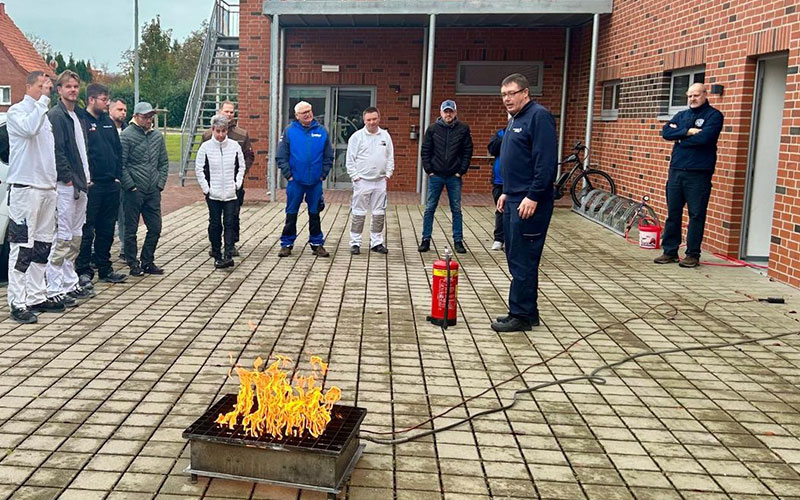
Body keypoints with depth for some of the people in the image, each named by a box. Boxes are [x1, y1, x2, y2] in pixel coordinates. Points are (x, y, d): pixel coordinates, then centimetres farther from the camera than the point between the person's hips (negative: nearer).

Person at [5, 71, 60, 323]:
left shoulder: (46, 114, 17)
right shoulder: (17, 111, -4)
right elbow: (30, 128, -26)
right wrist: (43, 99, -21)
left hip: (48, 188, 8)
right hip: (25, 188, -8)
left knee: (42, 246, 11)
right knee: (22, 247, -8)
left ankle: (37, 297, 19)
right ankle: (17, 303, -5)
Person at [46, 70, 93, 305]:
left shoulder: (78, 115, 17)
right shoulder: (55, 115, -9)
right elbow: (57, 151, -17)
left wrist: (86, 178, 12)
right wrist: (68, 178, -17)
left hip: (80, 184, 9)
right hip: (65, 186, -9)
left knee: (76, 237, 13)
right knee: (63, 238, -7)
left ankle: (70, 283, 21)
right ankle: (54, 289, -1)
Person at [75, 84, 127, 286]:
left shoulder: (109, 123, 15)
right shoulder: (81, 121, -7)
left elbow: (118, 150, 19)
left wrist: (118, 176, 10)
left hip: (111, 185, 7)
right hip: (92, 185, -7)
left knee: (107, 230, 12)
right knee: (87, 230, -2)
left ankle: (105, 268, 21)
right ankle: (83, 271, 5)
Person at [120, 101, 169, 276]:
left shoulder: (157, 136, 10)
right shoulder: (126, 135, -7)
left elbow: (164, 162, 15)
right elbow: (121, 165, -10)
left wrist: (160, 184, 4)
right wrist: (131, 186, -13)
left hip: (153, 192, 5)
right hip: (134, 191, -5)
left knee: (155, 228, 8)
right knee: (131, 229, 4)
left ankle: (147, 262, 21)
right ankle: (133, 264, 13)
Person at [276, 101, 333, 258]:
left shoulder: (322, 131, 4)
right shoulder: (289, 131, -1)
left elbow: (329, 156, 7)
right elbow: (281, 156, -2)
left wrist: (323, 174, 0)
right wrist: (288, 174, -7)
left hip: (315, 181, 2)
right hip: (295, 181, -1)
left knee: (315, 213, 9)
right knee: (291, 214, 5)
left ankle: (317, 243, 18)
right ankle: (287, 244, 14)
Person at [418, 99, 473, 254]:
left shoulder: (463, 129, 1)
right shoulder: (433, 129, 1)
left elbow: (468, 151, 2)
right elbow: (425, 151, 3)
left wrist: (461, 171, -4)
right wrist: (429, 170, -4)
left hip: (454, 177, 0)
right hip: (435, 176, 0)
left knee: (456, 210, 6)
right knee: (430, 208, 4)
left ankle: (458, 241, 13)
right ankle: (426, 239, 12)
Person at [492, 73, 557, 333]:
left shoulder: (539, 116, -11)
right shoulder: (515, 120, 19)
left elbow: (546, 162, -19)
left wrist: (533, 196, -22)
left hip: (529, 203, -10)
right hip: (513, 200, 10)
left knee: (523, 260, -6)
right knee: (515, 258, 13)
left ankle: (521, 316, 2)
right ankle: (526, 311, 21)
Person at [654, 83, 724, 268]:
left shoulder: (714, 115, -1)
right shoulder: (681, 115, 17)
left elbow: (703, 138, -17)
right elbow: (666, 132, 1)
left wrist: (680, 139, -4)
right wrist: (687, 131, -12)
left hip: (699, 173, -5)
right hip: (676, 170, 6)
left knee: (696, 215, 0)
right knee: (673, 213, 8)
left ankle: (693, 255, 6)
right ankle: (669, 251, 16)